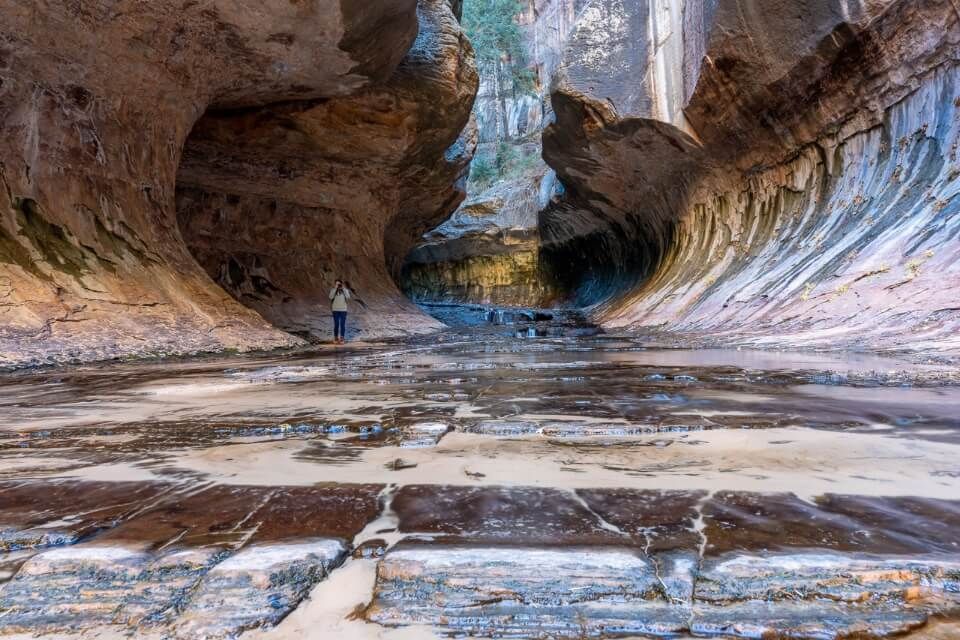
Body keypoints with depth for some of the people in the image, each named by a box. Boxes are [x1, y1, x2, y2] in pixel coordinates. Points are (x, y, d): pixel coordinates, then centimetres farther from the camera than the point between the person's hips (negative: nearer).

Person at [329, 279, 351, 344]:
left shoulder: (345, 290, 1)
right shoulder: (333, 290, -1)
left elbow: (348, 297, -15)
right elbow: (331, 297, -18)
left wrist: (343, 289, -17)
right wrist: (335, 289, -20)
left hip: (343, 310, 0)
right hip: (335, 310, 0)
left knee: (343, 324, 1)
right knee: (336, 324, 4)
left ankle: (342, 338, 8)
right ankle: (336, 338, 15)